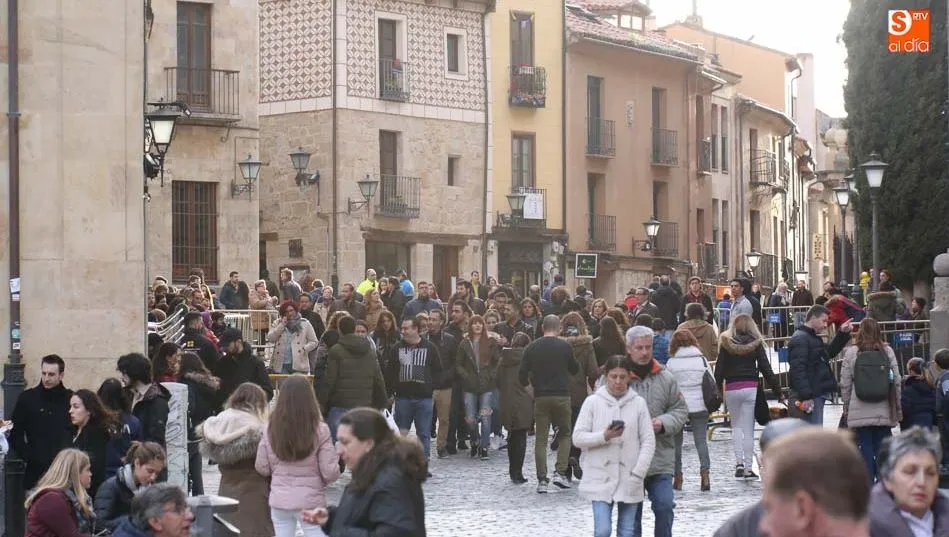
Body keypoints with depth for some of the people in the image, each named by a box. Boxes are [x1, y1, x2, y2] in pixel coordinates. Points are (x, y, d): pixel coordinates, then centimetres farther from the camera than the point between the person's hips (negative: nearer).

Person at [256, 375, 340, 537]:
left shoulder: (270, 429, -5)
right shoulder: (320, 430, -13)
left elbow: (262, 468, 2)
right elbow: (330, 473, -12)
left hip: (279, 500, 3)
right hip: (310, 501, -3)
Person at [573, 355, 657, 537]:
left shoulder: (638, 403, 2)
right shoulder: (593, 402, 0)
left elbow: (648, 442, 1)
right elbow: (578, 438, -1)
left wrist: (638, 474, -8)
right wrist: (604, 436, -17)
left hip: (629, 480, 1)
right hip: (600, 479, -1)